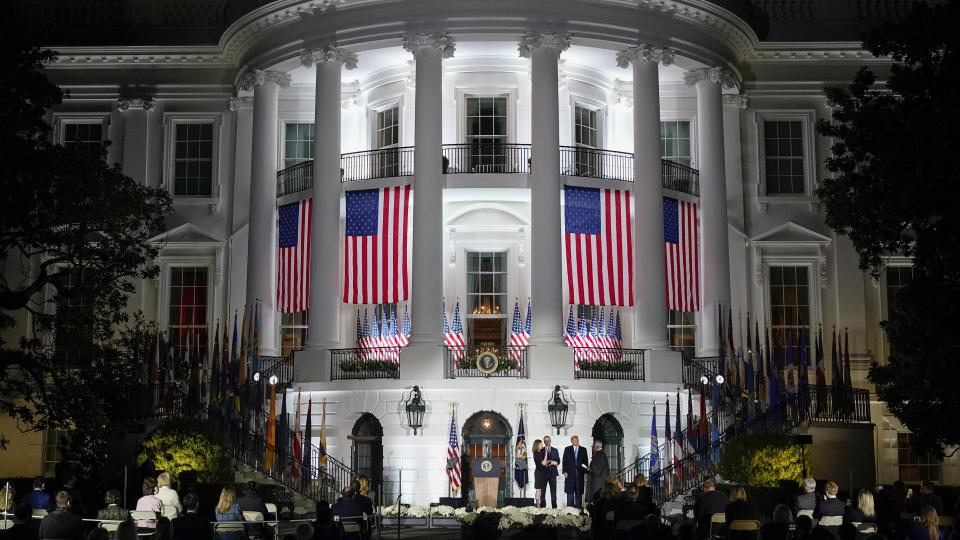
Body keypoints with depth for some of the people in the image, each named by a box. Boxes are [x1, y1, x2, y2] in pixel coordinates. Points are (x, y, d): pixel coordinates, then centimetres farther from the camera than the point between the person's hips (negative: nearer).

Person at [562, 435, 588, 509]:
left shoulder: (583, 450, 11)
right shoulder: (567, 449, 8)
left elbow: (585, 461, 9)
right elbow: (564, 461, 5)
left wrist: (585, 472, 1)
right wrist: (565, 471, -5)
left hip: (580, 473, 1)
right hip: (570, 473, -1)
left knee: (579, 491, 1)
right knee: (570, 491, -2)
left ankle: (578, 506, 5)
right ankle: (570, 506, 1)